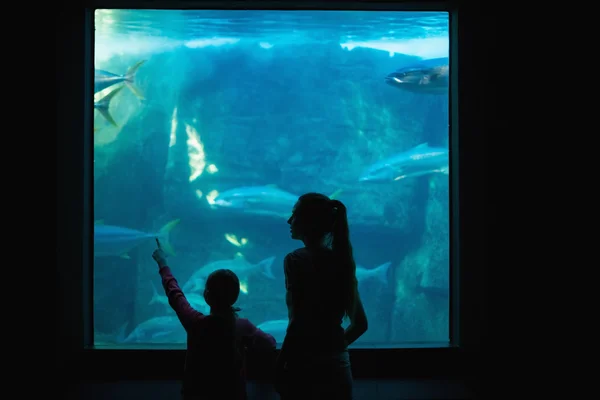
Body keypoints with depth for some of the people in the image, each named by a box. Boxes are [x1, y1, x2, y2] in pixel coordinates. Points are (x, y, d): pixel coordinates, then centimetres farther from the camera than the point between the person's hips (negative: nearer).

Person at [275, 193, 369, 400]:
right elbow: (360, 323, 15)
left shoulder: (296, 260, -10)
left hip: (305, 365, -6)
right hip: (338, 366, 7)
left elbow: (298, 322, -19)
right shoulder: (340, 260, 9)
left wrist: (280, 368, -12)